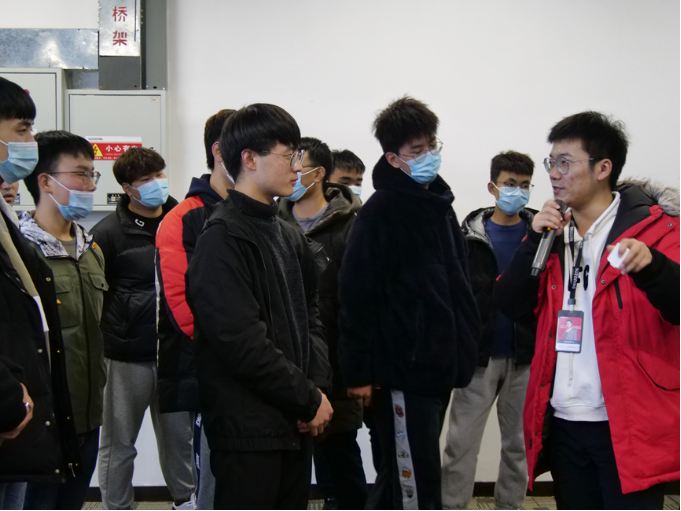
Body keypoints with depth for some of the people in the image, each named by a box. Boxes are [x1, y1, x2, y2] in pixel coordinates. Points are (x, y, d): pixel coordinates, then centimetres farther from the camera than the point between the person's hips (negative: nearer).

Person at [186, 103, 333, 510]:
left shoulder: (289, 236, 14)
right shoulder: (223, 239, -14)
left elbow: (311, 318, 12)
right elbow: (243, 342, -21)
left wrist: (318, 386, -4)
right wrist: (309, 399, -13)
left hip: (296, 424, 8)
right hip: (248, 429, -8)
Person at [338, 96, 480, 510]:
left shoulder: (440, 204, 14)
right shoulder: (382, 211, -12)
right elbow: (357, 294, -16)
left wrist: (461, 350, 16)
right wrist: (359, 371, -17)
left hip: (438, 367, 8)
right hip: (403, 371, -8)